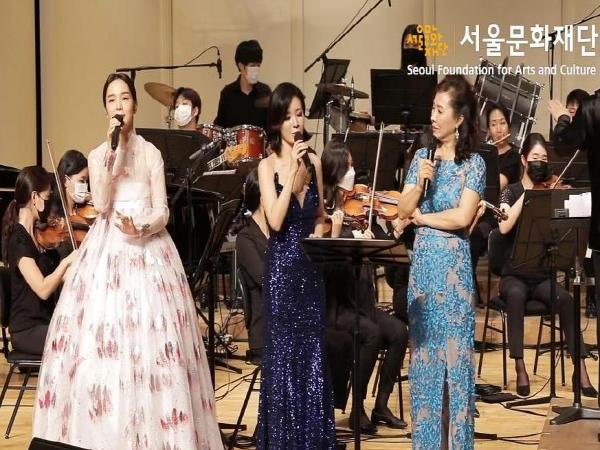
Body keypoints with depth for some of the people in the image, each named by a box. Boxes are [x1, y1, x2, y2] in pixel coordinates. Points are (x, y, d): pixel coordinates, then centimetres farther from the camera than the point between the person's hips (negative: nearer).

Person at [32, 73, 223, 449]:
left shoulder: (152, 153, 5)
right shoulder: (98, 156, 8)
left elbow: (162, 211, -1)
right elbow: (102, 204, -8)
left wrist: (142, 227, -22)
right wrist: (114, 152, -12)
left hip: (148, 248, -1)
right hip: (107, 251, 1)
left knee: (151, 333, -8)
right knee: (102, 332, -7)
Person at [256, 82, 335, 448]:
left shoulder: (314, 161, 6)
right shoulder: (268, 166, -6)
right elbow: (275, 221, -18)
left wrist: (318, 238, -3)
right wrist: (292, 172, -20)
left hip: (311, 266, 4)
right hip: (282, 266, -4)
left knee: (314, 351, 5)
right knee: (283, 351, 0)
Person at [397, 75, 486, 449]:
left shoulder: (474, 163, -5)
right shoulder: (421, 157, 7)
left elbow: (462, 217, -16)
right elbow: (403, 210, 1)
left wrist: (423, 217, -5)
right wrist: (419, 184, -16)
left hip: (454, 266, -4)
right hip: (423, 264, 4)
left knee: (454, 352, 0)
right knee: (424, 352, 7)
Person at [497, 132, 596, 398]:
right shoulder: (512, 192, 1)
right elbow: (504, 227, -19)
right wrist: (527, 194, -19)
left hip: (543, 277, 2)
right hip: (514, 276, -2)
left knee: (565, 299, -29)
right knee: (515, 295, -36)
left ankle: (581, 373, -29)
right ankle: (520, 369, -31)